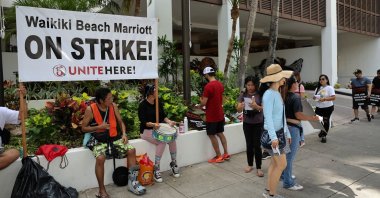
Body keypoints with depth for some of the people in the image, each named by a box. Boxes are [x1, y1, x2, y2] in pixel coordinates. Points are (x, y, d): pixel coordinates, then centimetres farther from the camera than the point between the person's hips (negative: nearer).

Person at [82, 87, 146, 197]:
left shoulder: (113, 106, -1)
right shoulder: (90, 109, -12)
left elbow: (120, 122, 8)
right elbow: (83, 128, -3)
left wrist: (124, 134, -8)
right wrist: (99, 127, -17)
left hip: (115, 138, 4)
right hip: (100, 141, -4)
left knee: (131, 150, -15)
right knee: (100, 158, -31)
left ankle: (132, 181, -1)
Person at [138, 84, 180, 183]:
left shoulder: (158, 103, 7)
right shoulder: (143, 105, -11)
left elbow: (163, 116, 10)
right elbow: (143, 121, -17)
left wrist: (169, 121, -10)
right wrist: (153, 124, -34)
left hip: (159, 128, 5)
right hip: (147, 130, -5)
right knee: (162, 142, -30)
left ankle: (173, 164, -3)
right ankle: (156, 169, -19)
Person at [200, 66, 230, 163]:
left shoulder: (208, 86, -21)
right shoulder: (220, 84, 6)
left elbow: (204, 103, -20)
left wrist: (201, 100, 1)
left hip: (212, 116, -8)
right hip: (220, 114, 8)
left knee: (212, 135, 5)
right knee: (220, 133, 18)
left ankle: (219, 156, 13)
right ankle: (226, 153, 23)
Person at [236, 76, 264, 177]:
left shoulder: (260, 95, -9)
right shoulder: (243, 95, -1)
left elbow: (264, 108, -12)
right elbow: (238, 110, -2)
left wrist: (256, 106, -32)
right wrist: (241, 106, -25)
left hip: (258, 123, -3)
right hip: (247, 123, 3)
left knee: (257, 145, -3)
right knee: (249, 145, 11)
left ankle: (258, 168, 8)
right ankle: (250, 165, 26)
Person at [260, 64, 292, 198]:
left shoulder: (277, 94, 11)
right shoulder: (269, 94, -17)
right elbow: (268, 116, -22)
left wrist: (287, 133, 19)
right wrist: (273, 137, -26)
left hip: (279, 132, 9)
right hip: (272, 133, -9)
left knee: (275, 163, 13)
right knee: (282, 164, -3)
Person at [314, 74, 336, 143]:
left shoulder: (330, 88, -9)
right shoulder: (318, 88, 10)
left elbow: (333, 97, -18)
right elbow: (314, 96, 16)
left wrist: (325, 99, -30)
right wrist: (314, 97, -8)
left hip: (328, 108, -5)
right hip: (319, 107, 5)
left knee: (326, 121, 6)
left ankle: (324, 135, 20)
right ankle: (322, 131, 34)